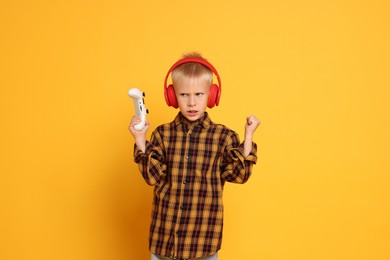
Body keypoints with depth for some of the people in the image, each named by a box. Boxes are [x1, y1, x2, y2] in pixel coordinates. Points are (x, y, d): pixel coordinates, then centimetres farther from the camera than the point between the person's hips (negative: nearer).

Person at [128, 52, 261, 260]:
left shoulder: (223, 136, -5)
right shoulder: (162, 134, -1)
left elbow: (239, 175, -7)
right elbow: (153, 177, -5)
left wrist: (248, 137, -12)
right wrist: (140, 140, -12)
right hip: (165, 229, 2)